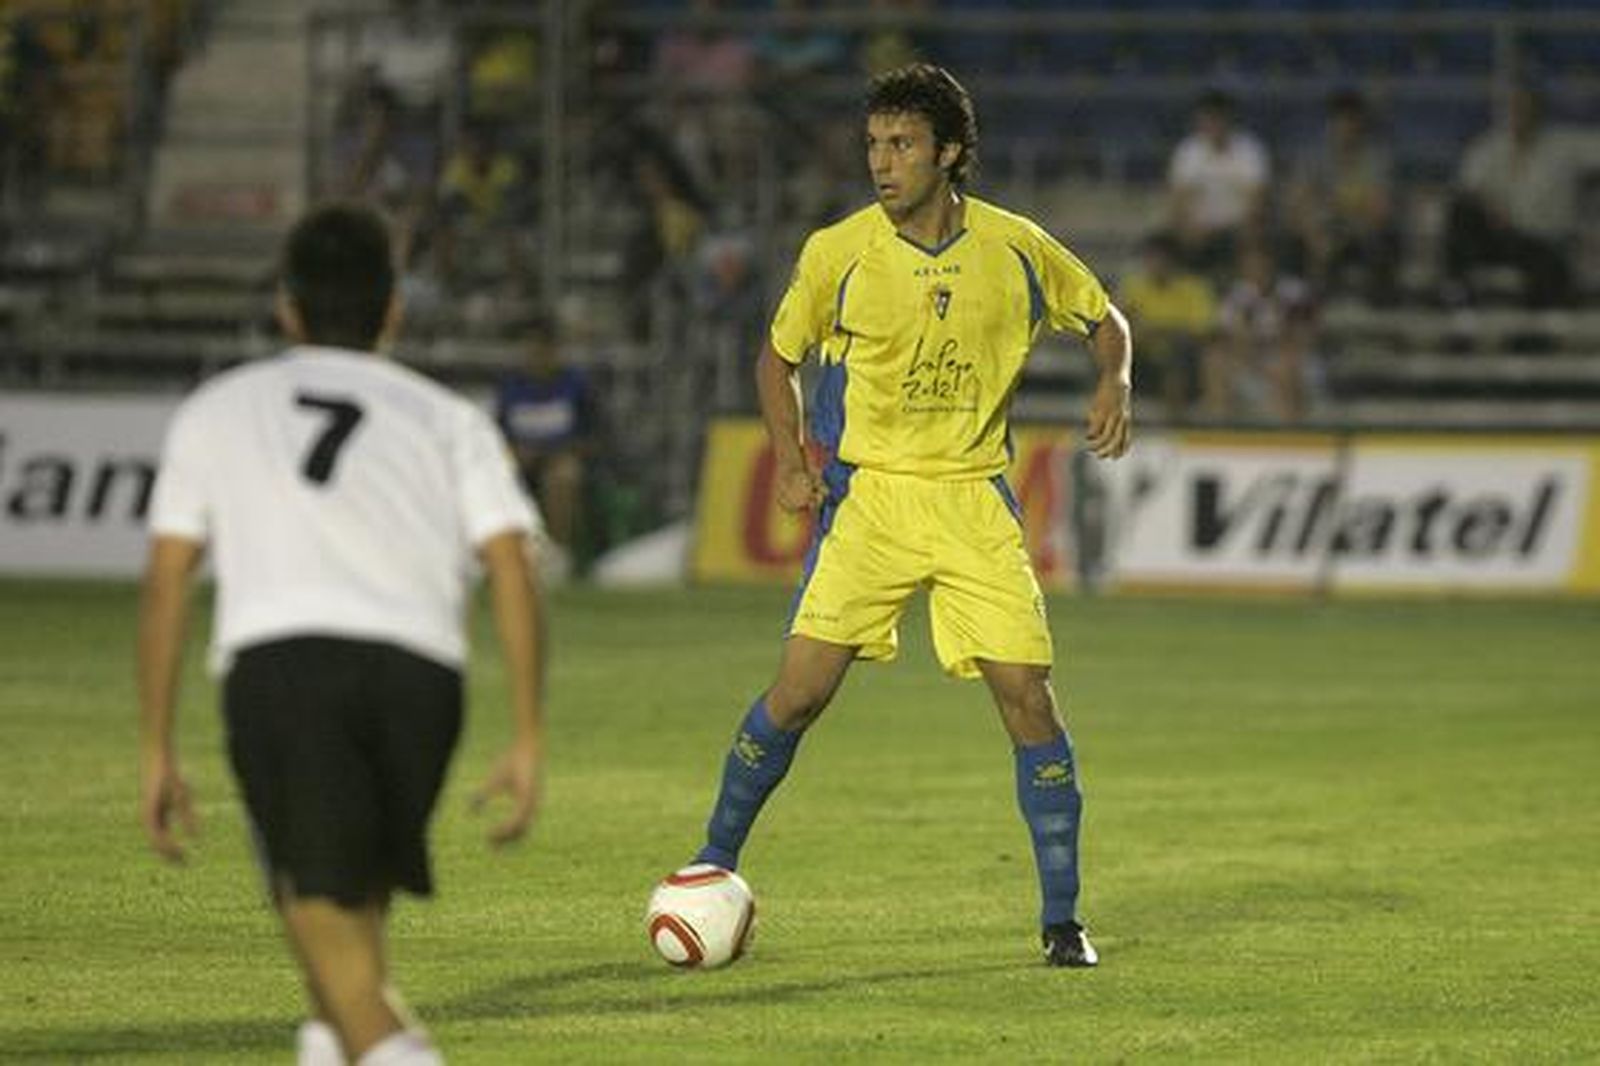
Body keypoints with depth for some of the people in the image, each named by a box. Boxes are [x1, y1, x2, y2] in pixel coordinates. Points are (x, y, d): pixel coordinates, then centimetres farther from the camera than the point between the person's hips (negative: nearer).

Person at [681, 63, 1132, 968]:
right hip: (868, 492, -1)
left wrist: (1115, 384, -7)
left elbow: (1103, 318, 14)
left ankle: (1063, 920, 3)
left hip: (975, 500, 1)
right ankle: (715, 866, 11)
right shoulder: (838, 253, -4)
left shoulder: (1017, 249, -2)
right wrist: (791, 456, -4)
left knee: (1027, 695, -7)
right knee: (801, 690, -10)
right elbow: (780, 357, 10)